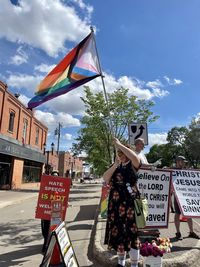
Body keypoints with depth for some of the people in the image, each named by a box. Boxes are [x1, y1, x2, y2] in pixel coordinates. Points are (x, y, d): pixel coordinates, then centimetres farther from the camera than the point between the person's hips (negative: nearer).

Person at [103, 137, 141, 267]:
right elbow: (105, 178, -1)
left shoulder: (134, 164, -3)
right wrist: (115, 164, -9)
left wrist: (119, 144, -21)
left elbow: (135, 156, -28)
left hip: (130, 203, -5)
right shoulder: (116, 166, 12)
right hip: (116, 203, 5)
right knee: (118, 231, 14)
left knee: (132, 232, 0)